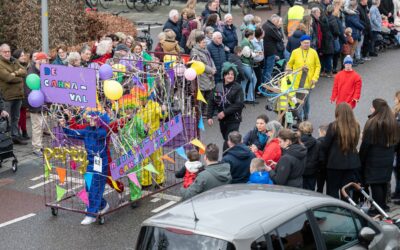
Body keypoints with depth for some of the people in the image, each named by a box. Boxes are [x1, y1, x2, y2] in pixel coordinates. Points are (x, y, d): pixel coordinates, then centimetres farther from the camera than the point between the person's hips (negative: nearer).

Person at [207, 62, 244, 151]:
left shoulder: (238, 88, -8)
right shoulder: (218, 87, 4)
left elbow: (239, 104, -17)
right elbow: (212, 102, 6)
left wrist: (225, 112, -19)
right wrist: (209, 116, -2)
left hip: (234, 120, -5)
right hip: (222, 120, 5)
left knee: (229, 141, -13)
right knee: (226, 139, 15)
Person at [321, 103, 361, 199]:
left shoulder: (333, 126, -13)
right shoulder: (356, 126, 0)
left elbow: (325, 145, -8)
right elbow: (355, 143, 10)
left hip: (335, 163, -4)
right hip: (352, 163, 4)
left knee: (332, 191, 7)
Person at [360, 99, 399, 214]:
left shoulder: (373, 123, -17)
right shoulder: (393, 123, 6)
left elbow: (366, 144, -16)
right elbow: (396, 141, 13)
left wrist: (361, 159, -9)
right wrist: (390, 152, 19)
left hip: (374, 158, -7)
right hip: (388, 159, 7)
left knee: (375, 183, -2)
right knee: (384, 182, 17)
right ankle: (383, 205, 25)